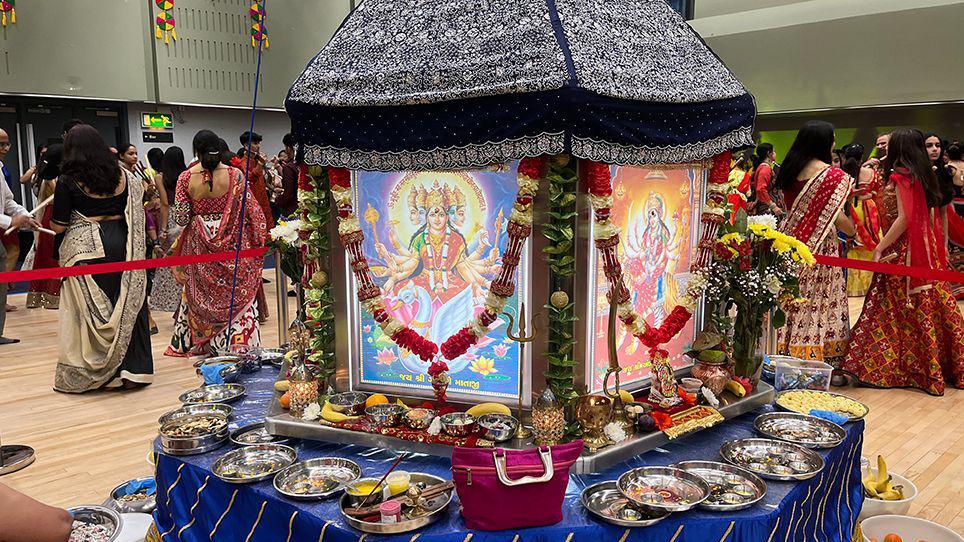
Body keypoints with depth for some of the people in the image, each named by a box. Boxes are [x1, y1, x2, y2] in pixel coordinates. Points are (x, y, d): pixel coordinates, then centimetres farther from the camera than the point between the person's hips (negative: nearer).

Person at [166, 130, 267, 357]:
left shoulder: (186, 178, -6)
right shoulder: (234, 174, -8)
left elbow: (180, 218, -6)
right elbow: (251, 209, -7)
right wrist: (260, 239, 4)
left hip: (199, 246, 1)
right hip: (232, 245, -1)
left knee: (201, 295, 15)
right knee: (238, 294, 6)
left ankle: (198, 344, 26)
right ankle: (240, 344, 5)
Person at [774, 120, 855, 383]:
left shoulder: (789, 171, 7)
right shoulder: (833, 175, -10)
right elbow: (836, 216, -12)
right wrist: (856, 233, 7)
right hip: (821, 247, -5)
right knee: (821, 301, 1)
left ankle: (789, 351, 17)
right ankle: (822, 361, 5)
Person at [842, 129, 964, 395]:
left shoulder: (900, 176, -11)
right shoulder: (926, 176, 11)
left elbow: (904, 218, -18)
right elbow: (931, 217, 11)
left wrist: (880, 248, -16)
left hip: (903, 251, -8)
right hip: (928, 251, 8)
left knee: (896, 309, -3)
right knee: (932, 307, 11)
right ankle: (940, 368, 19)